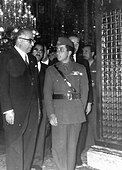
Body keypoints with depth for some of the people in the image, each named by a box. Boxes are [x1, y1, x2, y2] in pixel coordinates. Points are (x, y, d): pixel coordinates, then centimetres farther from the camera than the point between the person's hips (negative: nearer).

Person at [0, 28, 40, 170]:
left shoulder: (32, 59, 16)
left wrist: (37, 107, 10)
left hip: (32, 110, 6)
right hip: (15, 111, -6)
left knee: (29, 146, 10)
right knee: (15, 147, 1)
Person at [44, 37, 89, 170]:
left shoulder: (80, 69, 9)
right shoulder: (51, 70, 6)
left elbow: (84, 90, 9)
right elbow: (47, 93, 1)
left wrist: (81, 109, 0)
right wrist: (51, 113, -10)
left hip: (76, 111, 1)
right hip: (59, 111, -1)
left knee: (72, 145, 8)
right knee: (59, 145, -2)